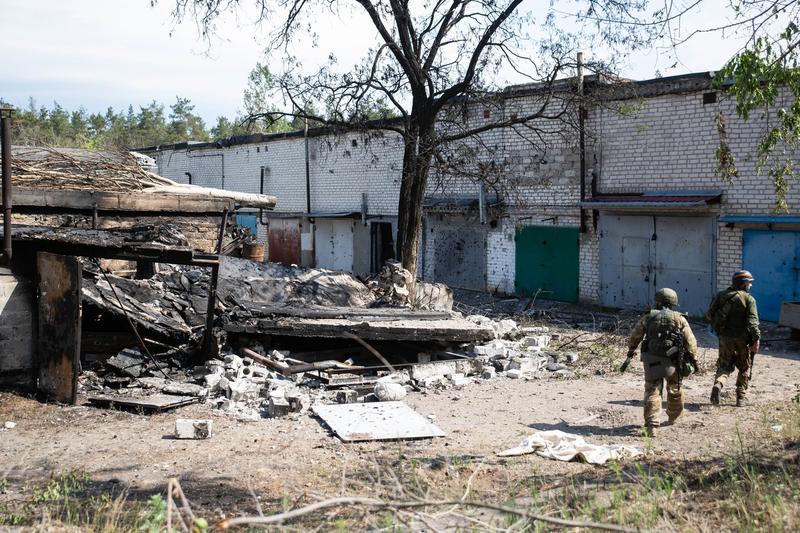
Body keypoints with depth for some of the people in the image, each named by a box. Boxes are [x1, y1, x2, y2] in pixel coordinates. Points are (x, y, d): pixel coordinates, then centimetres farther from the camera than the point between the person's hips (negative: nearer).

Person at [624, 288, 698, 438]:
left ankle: (651, 425, -13)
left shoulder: (647, 318, 3)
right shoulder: (679, 319, 0)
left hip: (651, 362, 0)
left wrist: (631, 352, 30)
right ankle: (673, 417, 42)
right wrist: (694, 360, 5)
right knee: (675, 389, 23)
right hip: (672, 362, 1)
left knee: (652, 391, 1)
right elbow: (690, 342, -3)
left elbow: (634, 338, 13)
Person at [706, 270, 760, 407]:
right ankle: (741, 398, 14)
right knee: (745, 369, 13)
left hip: (725, 338, 3)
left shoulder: (721, 295, 4)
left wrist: (718, 326, 21)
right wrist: (756, 339, -17)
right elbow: (752, 321, -18)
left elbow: (710, 314, 5)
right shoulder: (749, 299, -10)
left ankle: (718, 383, -16)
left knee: (724, 366, 13)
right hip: (743, 339, -3)